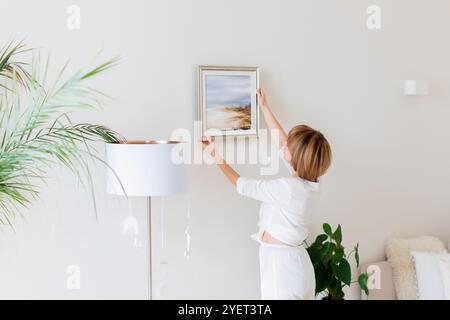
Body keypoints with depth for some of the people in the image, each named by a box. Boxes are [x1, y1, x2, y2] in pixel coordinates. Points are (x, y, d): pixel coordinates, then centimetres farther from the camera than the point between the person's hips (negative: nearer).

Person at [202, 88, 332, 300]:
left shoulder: (288, 188, -23)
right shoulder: (309, 183, 1)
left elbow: (242, 185, -8)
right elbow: (281, 141, 14)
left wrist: (218, 159, 6)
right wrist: (264, 107, 22)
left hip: (281, 267, -9)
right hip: (296, 265, 9)